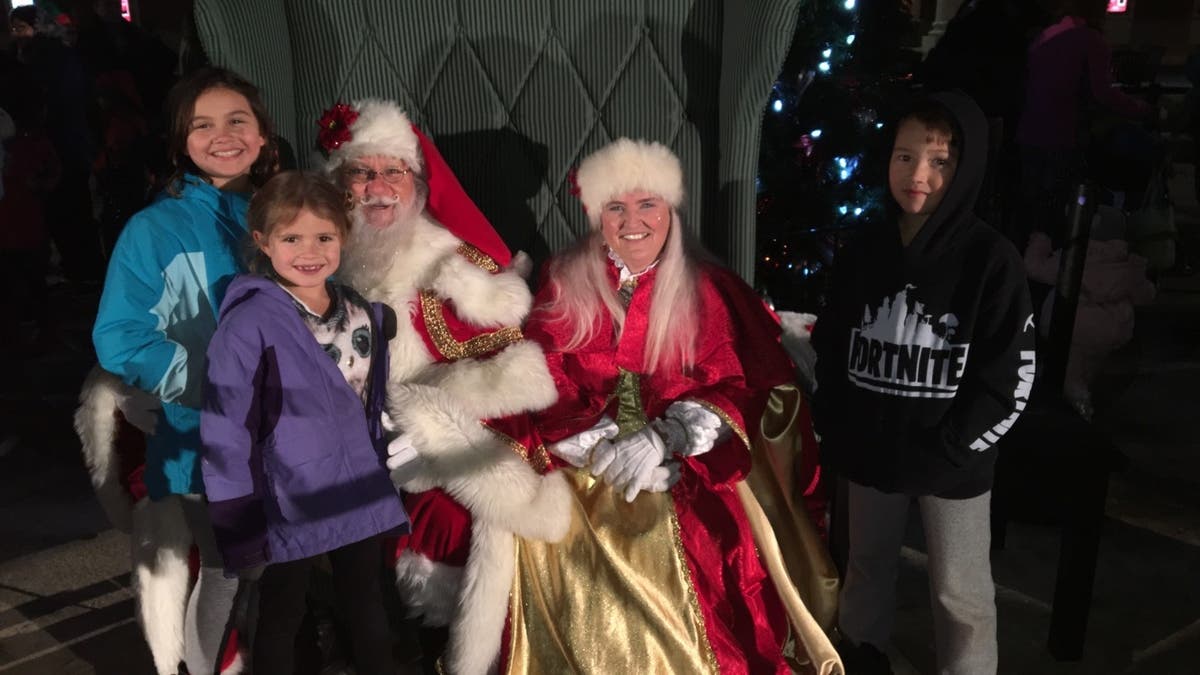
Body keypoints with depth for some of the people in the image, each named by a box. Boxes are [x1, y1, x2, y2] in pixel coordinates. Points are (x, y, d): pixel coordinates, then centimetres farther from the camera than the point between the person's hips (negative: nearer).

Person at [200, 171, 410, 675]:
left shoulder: (364, 310, 1)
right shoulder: (249, 325, -18)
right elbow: (226, 435, -16)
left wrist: (385, 474, 14)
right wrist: (240, 532, -15)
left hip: (360, 497, 5)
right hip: (289, 506, -5)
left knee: (366, 610, 21)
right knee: (281, 620, 15)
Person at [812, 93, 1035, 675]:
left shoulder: (992, 261, -12)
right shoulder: (861, 255, 1)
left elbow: (1009, 382, -12)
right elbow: (829, 353, 8)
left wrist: (942, 451, -16)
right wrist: (835, 436, -1)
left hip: (953, 467, -4)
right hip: (870, 456, 4)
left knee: (960, 595, 7)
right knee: (867, 569, 21)